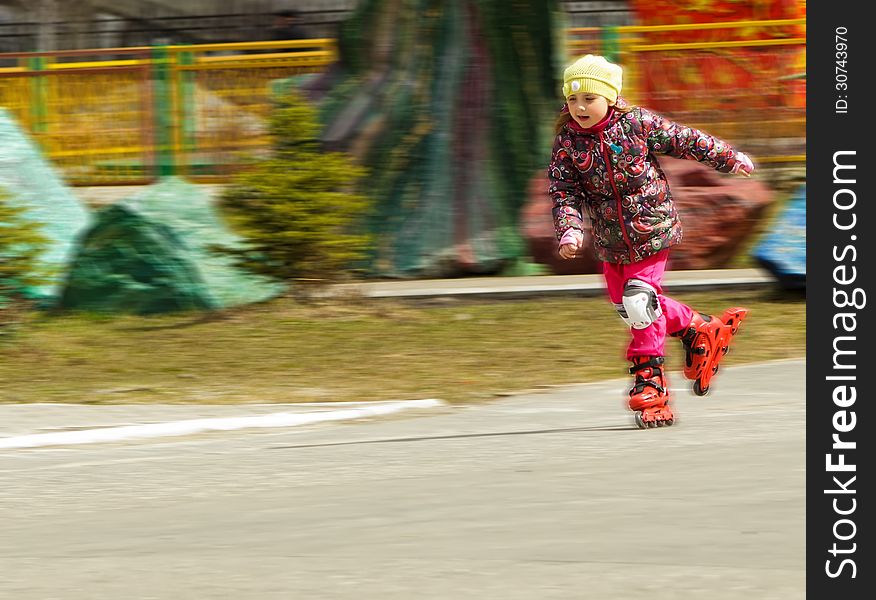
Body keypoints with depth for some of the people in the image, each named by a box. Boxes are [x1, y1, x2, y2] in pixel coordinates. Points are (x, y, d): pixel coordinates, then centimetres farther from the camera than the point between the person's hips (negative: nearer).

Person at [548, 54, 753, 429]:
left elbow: (683, 140, 2)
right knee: (627, 306, 10)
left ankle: (649, 380, -1)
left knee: (639, 303, -13)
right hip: (610, 242, 5)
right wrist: (569, 230, -22)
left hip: (651, 230, -4)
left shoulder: (638, 123, -10)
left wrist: (729, 159, 11)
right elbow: (563, 193, -4)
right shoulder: (568, 143, -5)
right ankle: (697, 329, 32)